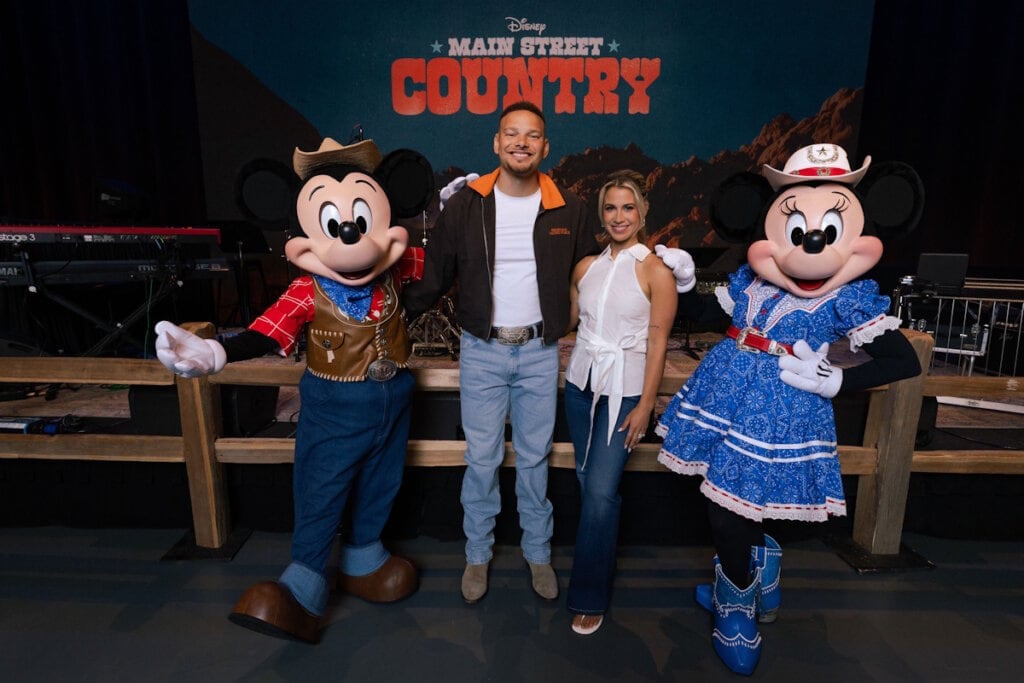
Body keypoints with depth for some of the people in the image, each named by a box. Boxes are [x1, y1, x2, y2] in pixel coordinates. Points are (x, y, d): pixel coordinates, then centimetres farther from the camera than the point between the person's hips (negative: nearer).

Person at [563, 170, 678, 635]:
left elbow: (657, 343, -9)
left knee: (600, 490, -5)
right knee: (587, 482, 13)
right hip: (581, 382, 5)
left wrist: (645, 406, -10)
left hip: (624, 390, -5)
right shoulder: (586, 266, 6)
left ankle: (589, 597, 13)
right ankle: (598, 562, 35)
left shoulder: (656, 272, -8)